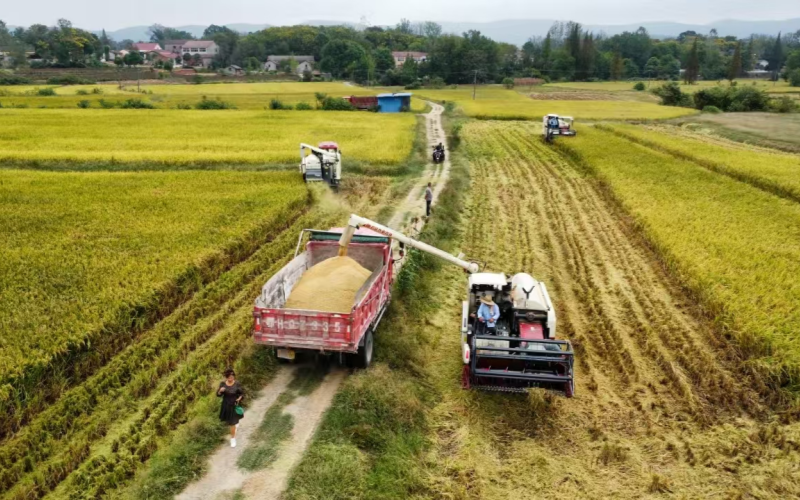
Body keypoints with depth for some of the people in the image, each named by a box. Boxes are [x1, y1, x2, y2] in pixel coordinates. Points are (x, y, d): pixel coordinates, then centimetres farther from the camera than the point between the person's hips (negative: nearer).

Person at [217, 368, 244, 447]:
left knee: (232, 423, 1)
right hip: (226, 405, 3)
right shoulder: (222, 383, -11)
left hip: (234, 405, -3)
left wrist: (239, 398, -24)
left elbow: (242, 393, -5)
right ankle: (236, 422, 57)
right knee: (228, 421, 22)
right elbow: (218, 395, -6)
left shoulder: (237, 384, -18)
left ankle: (233, 439, 23)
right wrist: (220, 391, -27)